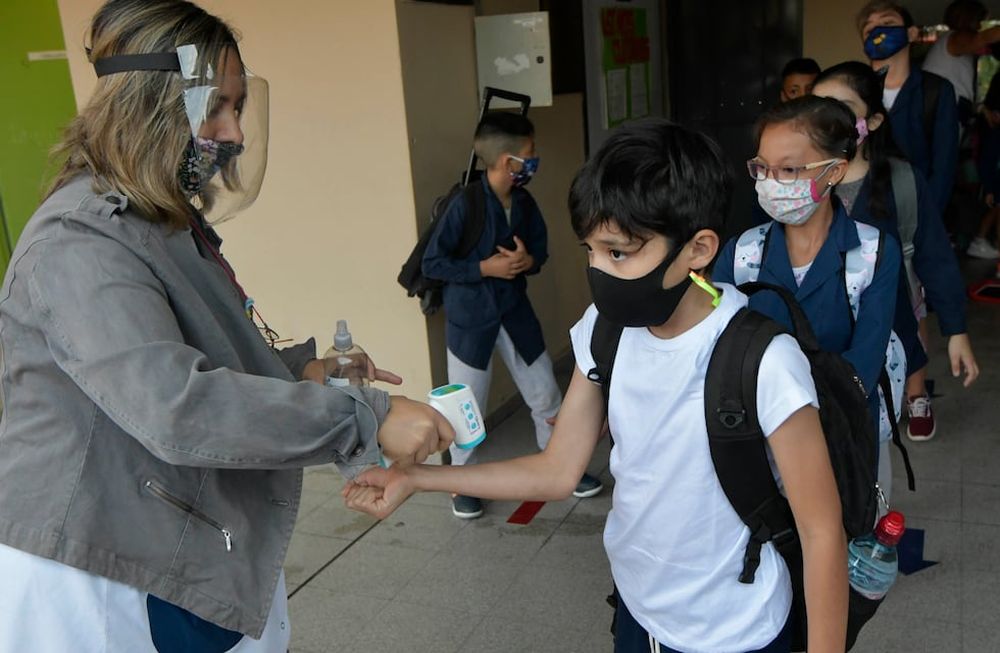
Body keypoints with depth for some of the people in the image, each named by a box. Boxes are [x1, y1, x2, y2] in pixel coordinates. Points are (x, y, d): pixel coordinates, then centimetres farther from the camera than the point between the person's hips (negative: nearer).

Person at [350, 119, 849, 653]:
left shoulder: (762, 361, -28)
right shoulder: (605, 329, -10)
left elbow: (822, 531, -18)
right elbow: (558, 471, -4)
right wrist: (413, 478, -9)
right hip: (635, 609, 5)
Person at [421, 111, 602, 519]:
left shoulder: (525, 203, -3)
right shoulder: (465, 205, -21)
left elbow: (541, 249, 9)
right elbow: (432, 263, -18)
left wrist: (528, 260, -13)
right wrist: (485, 267, -23)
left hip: (515, 312, 5)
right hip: (471, 318, -5)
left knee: (545, 395, 12)